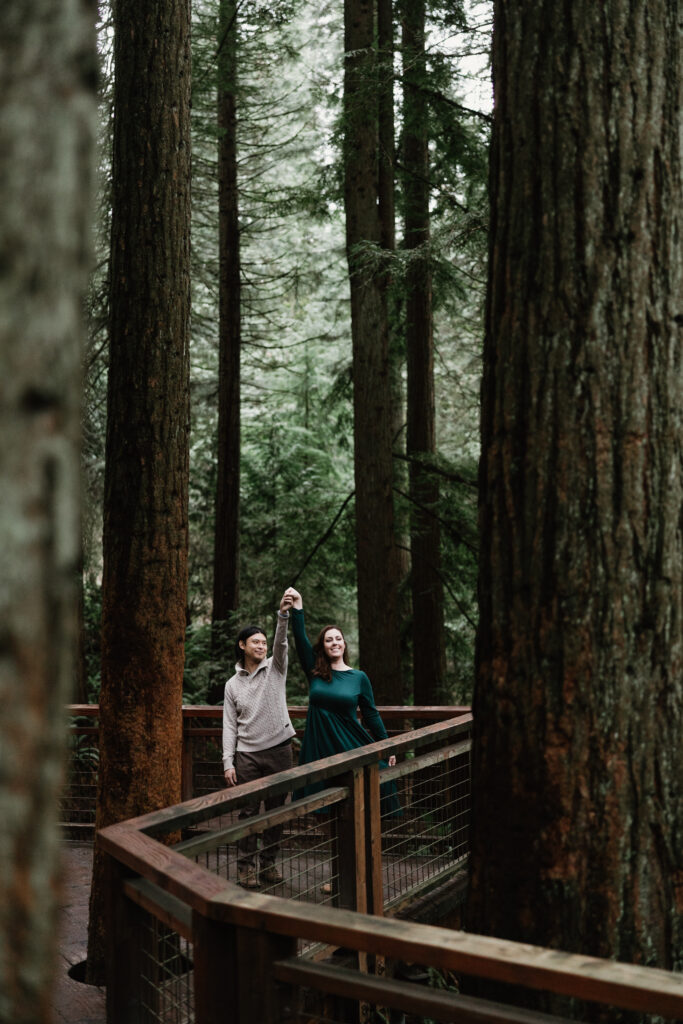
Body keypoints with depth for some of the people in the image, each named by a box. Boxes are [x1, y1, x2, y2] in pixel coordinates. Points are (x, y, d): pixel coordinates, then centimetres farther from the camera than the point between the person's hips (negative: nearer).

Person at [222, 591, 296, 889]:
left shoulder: (275, 669, 6)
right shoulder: (232, 684, 8)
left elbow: (281, 643, -14)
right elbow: (229, 725, 6)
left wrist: (283, 615, -32)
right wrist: (228, 762, -2)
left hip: (279, 751, 0)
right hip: (247, 755, 0)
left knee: (275, 810, 6)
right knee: (248, 811, 0)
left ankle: (268, 864, 17)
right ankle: (246, 867, 9)